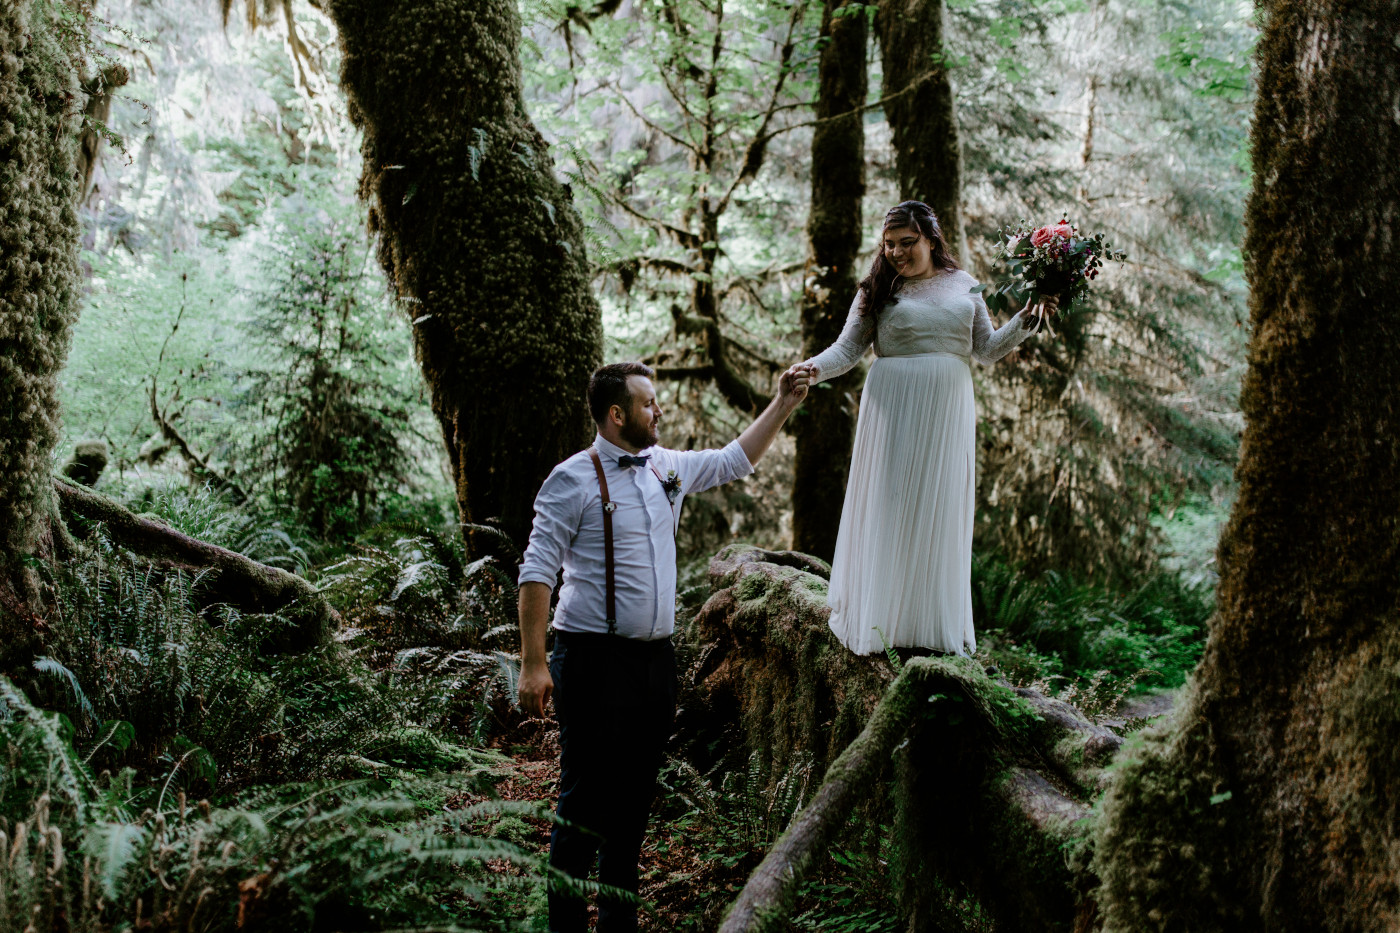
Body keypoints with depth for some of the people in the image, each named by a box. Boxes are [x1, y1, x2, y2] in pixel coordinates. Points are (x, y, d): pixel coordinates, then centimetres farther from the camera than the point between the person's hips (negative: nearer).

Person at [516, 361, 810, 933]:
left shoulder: (668, 468, 12)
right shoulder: (575, 479, -8)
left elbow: (736, 460, 27)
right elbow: (536, 573, -11)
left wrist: (783, 403, 20)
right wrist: (533, 663, -16)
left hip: (655, 657, 7)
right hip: (594, 660, -7)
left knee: (634, 798, 13)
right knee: (585, 799, -4)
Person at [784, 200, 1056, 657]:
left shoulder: (964, 286, 11)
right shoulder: (878, 290, 4)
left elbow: (987, 349, 13)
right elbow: (848, 347, 0)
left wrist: (1025, 320, 0)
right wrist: (816, 368, -18)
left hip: (948, 412, 2)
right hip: (892, 408, -2)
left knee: (941, 510, 3)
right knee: (889, 505, -3)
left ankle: (937, 625, 10)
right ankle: (882, 619, 6)